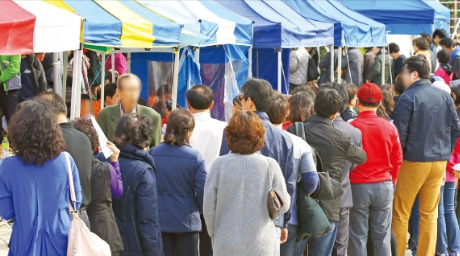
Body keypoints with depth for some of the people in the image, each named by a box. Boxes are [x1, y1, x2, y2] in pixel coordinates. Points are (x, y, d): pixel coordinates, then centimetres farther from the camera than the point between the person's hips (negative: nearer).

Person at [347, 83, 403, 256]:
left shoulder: (351, 127, -12)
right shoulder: (389, 128, -2)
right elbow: (397, 160, 4)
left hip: (357, 187, -2)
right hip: (384, 186, 3)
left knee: (358, 237, 5)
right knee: (382, 237, 9)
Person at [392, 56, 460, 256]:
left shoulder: (407, 98, -11)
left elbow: (399, 134, -12)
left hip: (414, 162, -5)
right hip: (439, 161, 5)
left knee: (400, 214, 4)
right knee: (429, 214, 10)